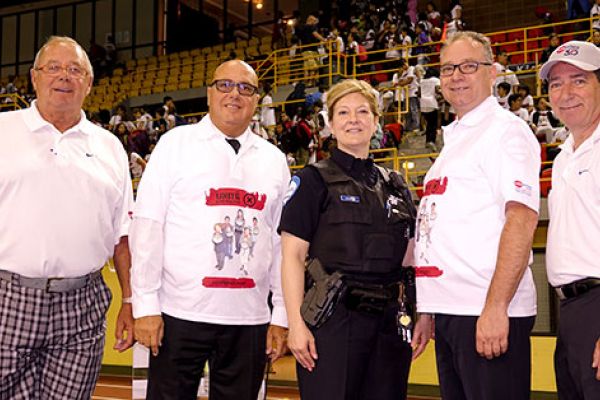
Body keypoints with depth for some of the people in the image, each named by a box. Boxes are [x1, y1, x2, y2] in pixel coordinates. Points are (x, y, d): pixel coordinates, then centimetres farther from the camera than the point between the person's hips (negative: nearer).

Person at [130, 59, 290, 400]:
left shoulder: (274, 160, 10)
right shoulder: (176, 143, 2)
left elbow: (281, 241, 10)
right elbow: (147, 226, -2)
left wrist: (281, 316, 7)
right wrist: (146, 306, -7)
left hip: (250, 320, 3)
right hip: (180, 314, -3)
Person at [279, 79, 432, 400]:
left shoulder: (395, 187, 14)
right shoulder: (313, 180, -1)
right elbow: (292, 256, -7)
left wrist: (425, 315, 5)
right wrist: (296, 324, -14)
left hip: (388, 322, 5)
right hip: (331, 321, -5)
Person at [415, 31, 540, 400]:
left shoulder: (505, 130, -5)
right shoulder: (454, 139, 20)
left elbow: (521, 218, -16)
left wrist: (495, 307, -23)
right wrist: (429, 312, 17)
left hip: (489, 313, -8)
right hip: (450, 311, 9)